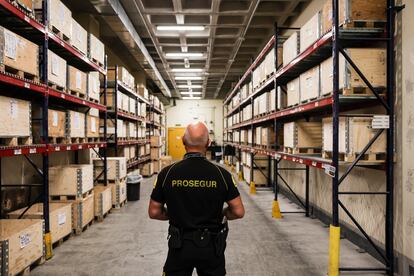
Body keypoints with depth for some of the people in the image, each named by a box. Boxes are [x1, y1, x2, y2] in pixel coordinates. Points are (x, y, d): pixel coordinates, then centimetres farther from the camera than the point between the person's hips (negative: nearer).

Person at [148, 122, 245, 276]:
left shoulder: (167, 173, -13)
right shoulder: (221, 174, -14)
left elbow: (154, 212, -5)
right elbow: (238, 212, -8)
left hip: (179, 245, 0)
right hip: (211, 246, 0)